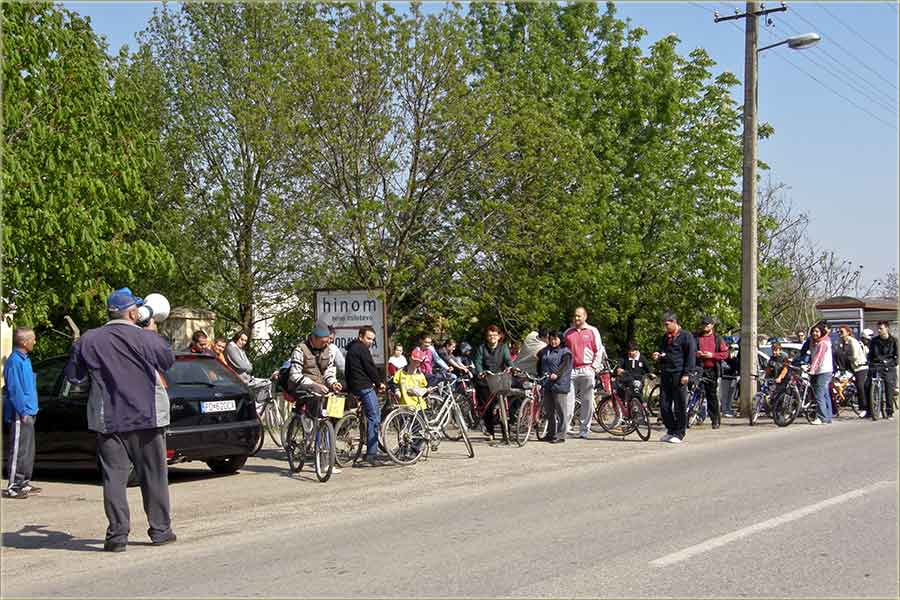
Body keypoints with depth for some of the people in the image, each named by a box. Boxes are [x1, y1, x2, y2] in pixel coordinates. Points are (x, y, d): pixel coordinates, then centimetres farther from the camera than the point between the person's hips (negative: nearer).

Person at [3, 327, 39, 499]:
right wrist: (23, 411, -18)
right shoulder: (15, 361, -15)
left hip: (28, 413, 10)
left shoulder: (24, 359, 14)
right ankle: (13, 486, -3)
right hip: (20, 414, -10)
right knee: (18, 451, -7)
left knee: (28, 451, 14)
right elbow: (14, 389, -18)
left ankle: (24, 483, 21)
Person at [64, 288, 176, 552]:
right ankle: (160, 530, 16)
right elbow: (168, 360, 9)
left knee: (114, 476, 4)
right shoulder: (147, 338, -9)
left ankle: (118, 533, -1)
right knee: (154, 476, 10)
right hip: (147, 416, -1)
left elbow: (73, 376, 5)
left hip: (108, 420, 1)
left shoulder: (88, 341, -3)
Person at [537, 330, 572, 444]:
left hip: (559, 384, -6)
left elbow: (565, 366, -14)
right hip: (546, 384, 6)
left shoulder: (565, 352, -1)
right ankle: (550, 433, 20)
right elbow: (539, 366, 24)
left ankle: (560, 435, -3)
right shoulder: (544, 351, 18)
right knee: (549, 411, 11)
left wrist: (557, 374, -29)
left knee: (560, 411, -5)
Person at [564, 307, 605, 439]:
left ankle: (584, 430, 5)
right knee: (568, 401, -5)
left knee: (587, 402, 0)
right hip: (570, 371, 2)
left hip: (587, 370, -1)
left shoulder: (592, 331, 7)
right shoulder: (568, 332, 14)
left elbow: (599, 351, 7)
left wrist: (594, 367, -2)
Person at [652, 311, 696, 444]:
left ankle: (679, 434, 5)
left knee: (680, 406, -1)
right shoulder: (665, 337, 19)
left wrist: (686, 374, -14)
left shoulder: (686, 336, -2)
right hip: (665, 374, 7)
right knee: (664, 405, 5)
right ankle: (671, 430, 17)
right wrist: (658, 356, 6)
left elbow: (691, 356, -7)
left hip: (678, 375, -7)